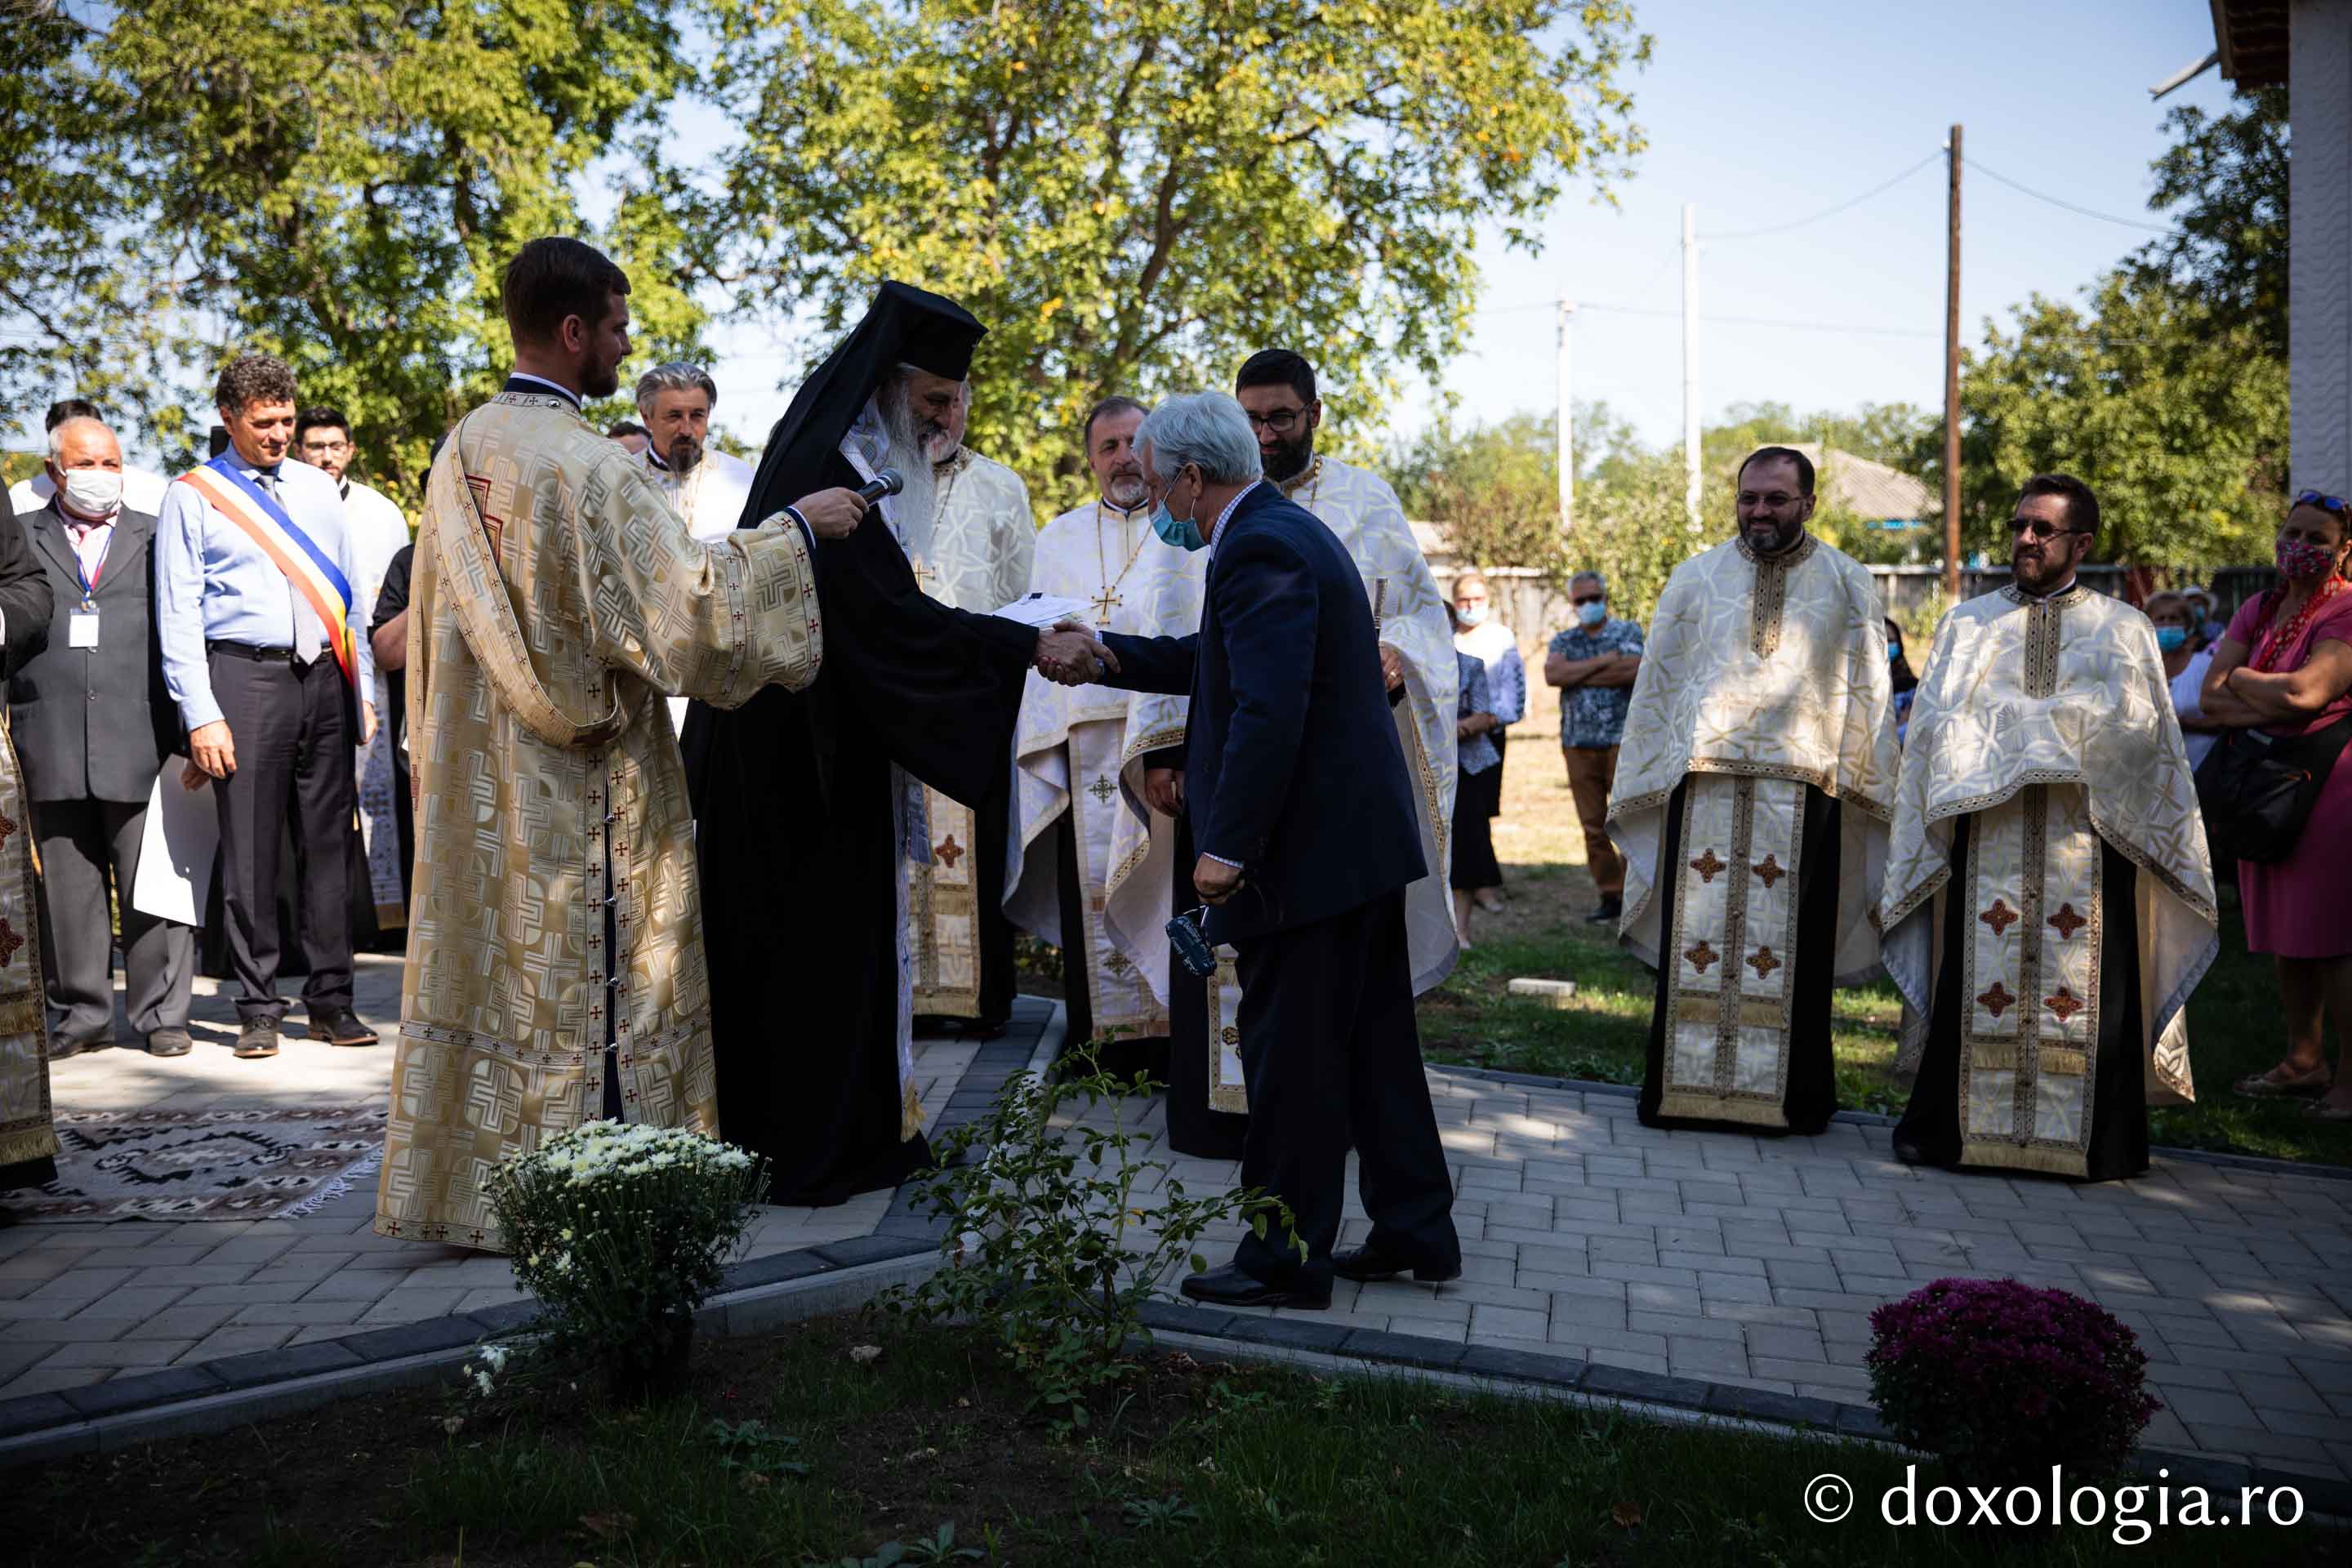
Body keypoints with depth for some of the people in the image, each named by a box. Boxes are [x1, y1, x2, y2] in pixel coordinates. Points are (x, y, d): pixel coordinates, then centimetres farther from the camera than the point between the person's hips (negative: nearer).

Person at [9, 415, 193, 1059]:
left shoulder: (157, 536, 13)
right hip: (51, 748, 1)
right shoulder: (19, 538, 14)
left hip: (140, 739, -1)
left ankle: (162, 1014, 7)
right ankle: (83, 1013, 16)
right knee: (67, 888, 6)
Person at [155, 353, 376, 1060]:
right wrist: (201, 715, -9)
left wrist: (365, 690, 10)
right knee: (250, 849, -1)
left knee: (328, 841, 4)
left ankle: (330, 999, 12)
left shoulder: (318, 488, 15)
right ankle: (257, 1008, 9)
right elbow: (178, 613, -1)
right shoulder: (192, 497, 3)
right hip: (244, 677, -3)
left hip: (323, 676, 3)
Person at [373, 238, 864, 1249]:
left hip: (478, 783, 8)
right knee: (585, 978, 2)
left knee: (490, 964, 14)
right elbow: (685, 603, -22)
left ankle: (463, 1182, 24)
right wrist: (795, 528, -13)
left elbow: (428, 620, 15)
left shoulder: (462, 452, 8)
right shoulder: (588, 465, -18)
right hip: (579, 792, -8)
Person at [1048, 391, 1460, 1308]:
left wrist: (1228, 846, -23)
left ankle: (1287, 1259, 12)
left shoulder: (1258, 551, -17)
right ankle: (1415, 1232, 26)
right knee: (1372, 1042, 17)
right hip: (1364, 832, 10)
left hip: (1305, 848, -10)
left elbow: (1268, 712, -26)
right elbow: (1220, 660, 25)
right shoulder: (1290, 529, 15)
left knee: (1290, 1056, 1)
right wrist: (1111, 658, 21)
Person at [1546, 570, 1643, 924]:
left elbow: (1634, 669, -14)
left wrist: (1576, 676, -7)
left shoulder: (1629, 631, 6)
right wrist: (1604, 661, -9)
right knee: (1593, 825, 4)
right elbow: (1552, 674, -6)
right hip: (1578, 744, 3)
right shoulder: (1563, 641, 15)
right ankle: (1609, 896, 12)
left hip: (1623, 739, -3)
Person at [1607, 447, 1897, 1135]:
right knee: (1695, 940, 2)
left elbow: (1869, 695, 8)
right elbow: (1656, 684, 11)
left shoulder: (1847, 584, 8)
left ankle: (1791, 1092, 14)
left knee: (1794, 947, 3)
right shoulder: (1695, 578, 10)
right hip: (1703, 787, 1)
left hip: (1803, 790, -1)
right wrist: (1638, 786, 8)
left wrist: (1869, 789, 3)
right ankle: (1684, 1086, 11)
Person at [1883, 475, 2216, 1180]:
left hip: (2087, 831, 0)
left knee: (2086, 982, -2)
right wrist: (2066, 719, -5)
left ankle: (2092, 1141, 7)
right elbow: (1939, 716, 2)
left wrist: (2010, 718, -6)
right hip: (1987, 828, 1)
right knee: (1979, 973, -3)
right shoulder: (1968, 621, 15)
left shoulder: (2123, 628, 12)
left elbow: (2135, 724, -2)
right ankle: (1948, 1127, 6)